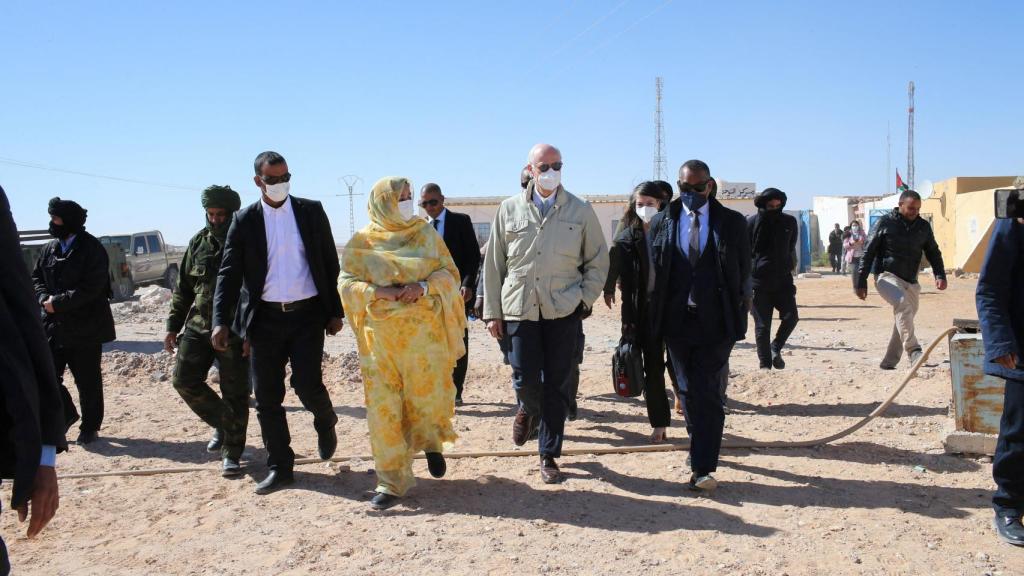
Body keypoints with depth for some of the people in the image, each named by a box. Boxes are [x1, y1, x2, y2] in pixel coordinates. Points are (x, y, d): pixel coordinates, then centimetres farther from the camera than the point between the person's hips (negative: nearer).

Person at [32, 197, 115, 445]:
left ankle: (90, 427, 18)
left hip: (85, 327, -6)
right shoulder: (50, 248, 9)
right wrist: (44, 299, -7)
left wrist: (58, 302, -19)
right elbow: (37, 277, 13)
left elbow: (91, 288, -18)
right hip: (54, 326, 6)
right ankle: (67, 415, 26)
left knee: (88, 381, 4)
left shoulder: (91, 249, -12)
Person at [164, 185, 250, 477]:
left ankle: (231, 453, 13)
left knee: (235, 393, 1)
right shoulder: (199, 242, 9)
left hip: (235, 330, -4)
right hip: (198, 325, 5)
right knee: (184, 379, 1)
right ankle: (221, 422, 24)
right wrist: (173, 326, 11)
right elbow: (183, 288, 15)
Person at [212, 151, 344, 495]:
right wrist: (220, 321, -12)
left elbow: (330, 263, 6)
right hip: (264, 318, 2)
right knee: (266, 397, 4)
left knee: (307, 385, -11)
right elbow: (229, 273, -1)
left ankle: (326, 423, 24)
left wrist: (335, 311, 2)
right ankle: (279, 467, 18)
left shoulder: (311, 211, 4)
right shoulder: (244, 221, 3)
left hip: (307, 314, -1)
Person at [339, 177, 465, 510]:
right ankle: (392, 481, 10)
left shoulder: (426, 234, 6)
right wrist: (378, 291, -17)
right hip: (381, 335, 0)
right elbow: (347, 283, 0)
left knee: (427, 396, 4)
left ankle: (430, 441, 38)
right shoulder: (362, 242, 3)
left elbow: (449, 273, 3)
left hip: (424, 330, 1)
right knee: (383, 407, -1)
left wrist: (424, 286, -16)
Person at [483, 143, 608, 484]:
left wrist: (584, 299, -1)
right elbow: (493, 263, 7)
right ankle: (528, 409, 36)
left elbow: (598, 261, 10)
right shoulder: (509, 209, 4)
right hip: (519, 307, 0)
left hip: (563, 310, 0)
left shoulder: (581, 211, 3)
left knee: (556, 385, 4)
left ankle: (549, 456, 19)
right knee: (525, 378, -2)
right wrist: (492, 312, 4)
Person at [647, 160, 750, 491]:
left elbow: (744, 272, 5)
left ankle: (702, 468, -2)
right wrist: (656, 318, 2)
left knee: (707, 393, -5)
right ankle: (702, 448, 32)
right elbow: (653, 271, 6)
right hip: (676, 321, 2)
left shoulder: (732, 223, 2)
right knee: (688, 390, 12)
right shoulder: (661, 222, 6)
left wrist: (739, 315, 0)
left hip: (715, 323, -2)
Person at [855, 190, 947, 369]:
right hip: (887, 277, -6)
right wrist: (861, 282, -7)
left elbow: (933, 252, 17)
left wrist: (940, 275, 0)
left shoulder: (923, 226, 10)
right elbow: (869, 252, -2)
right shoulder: (885, 223, -3)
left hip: (911, 282, 6)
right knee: (903, 304, -31)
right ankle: (914, 351, -33)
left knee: (904, 320, 6)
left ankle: (888, 362, 16)